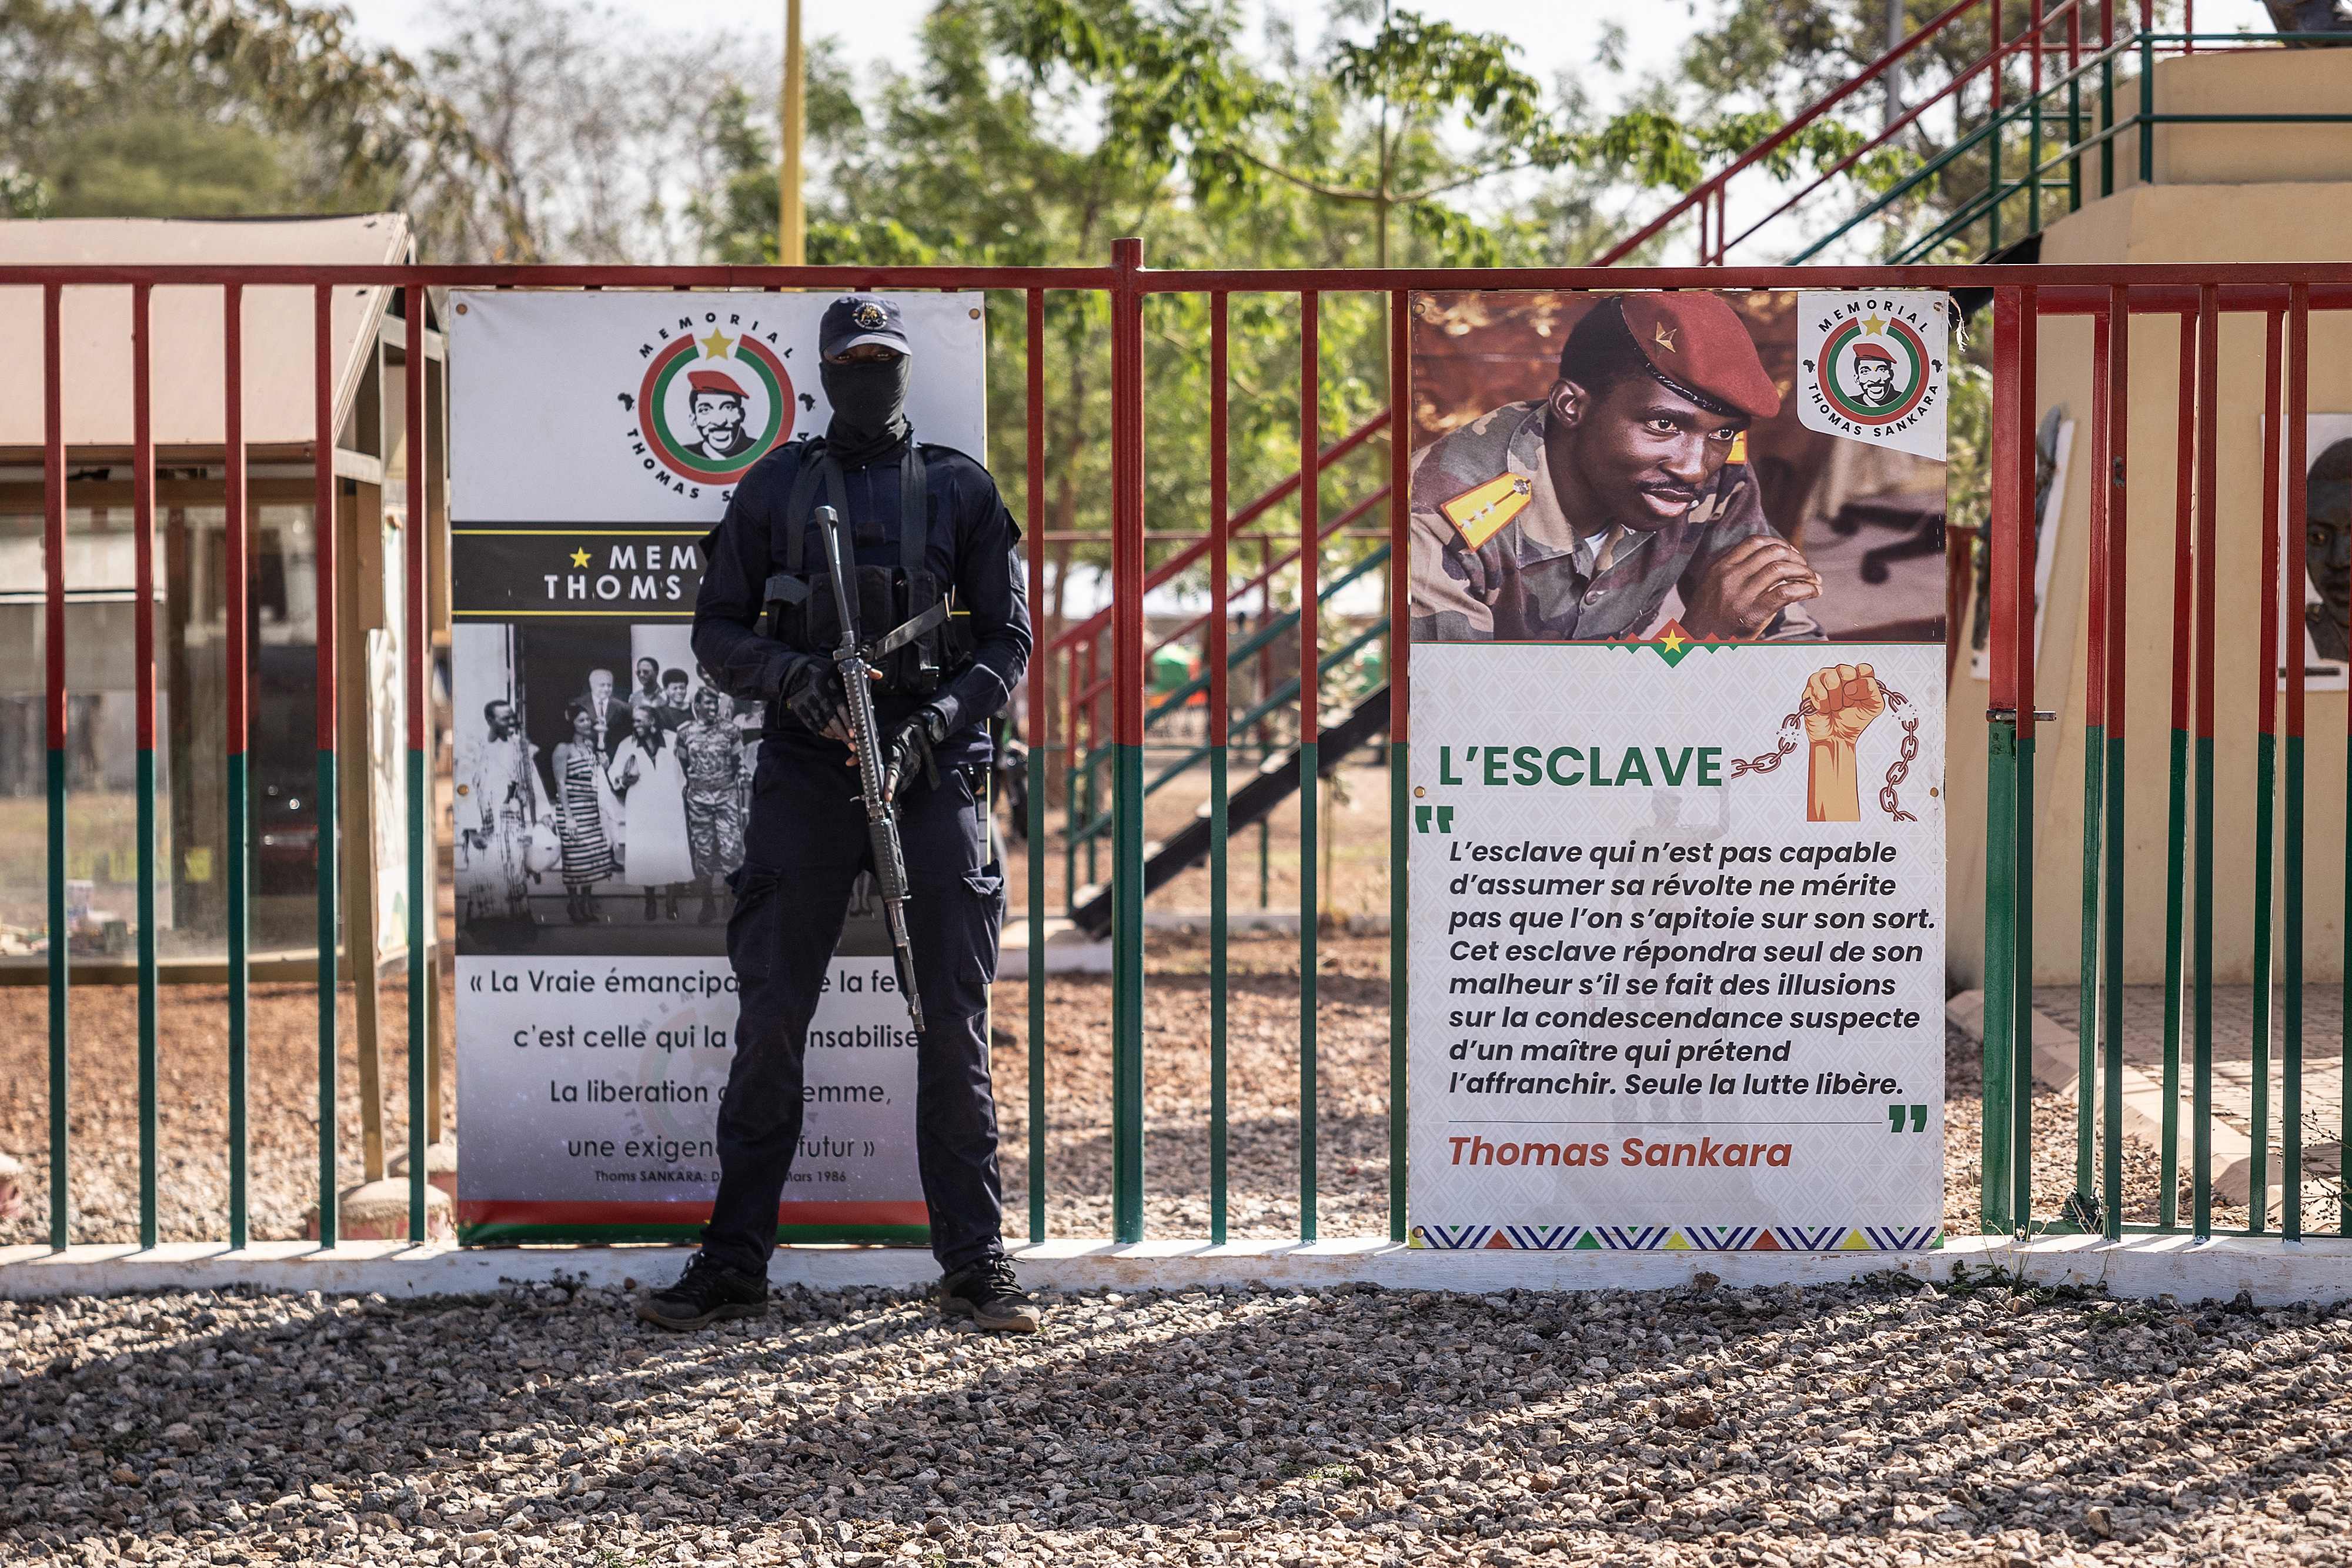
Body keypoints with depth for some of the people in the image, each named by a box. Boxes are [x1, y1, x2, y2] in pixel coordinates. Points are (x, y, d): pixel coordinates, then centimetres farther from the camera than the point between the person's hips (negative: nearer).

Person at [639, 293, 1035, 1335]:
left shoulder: (961, 490, 9)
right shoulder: (774, 489, 10)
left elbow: (1008, 643, 5)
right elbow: (717, 632, 9)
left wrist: (931, 725, -10)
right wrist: (790, 674, -11)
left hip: (932, 775, 0)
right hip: (805, 773, 0)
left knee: (956, 1025, 0)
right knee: (770, 1023, 0)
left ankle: (975, 1267, 7)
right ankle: (734, 1265, 7)